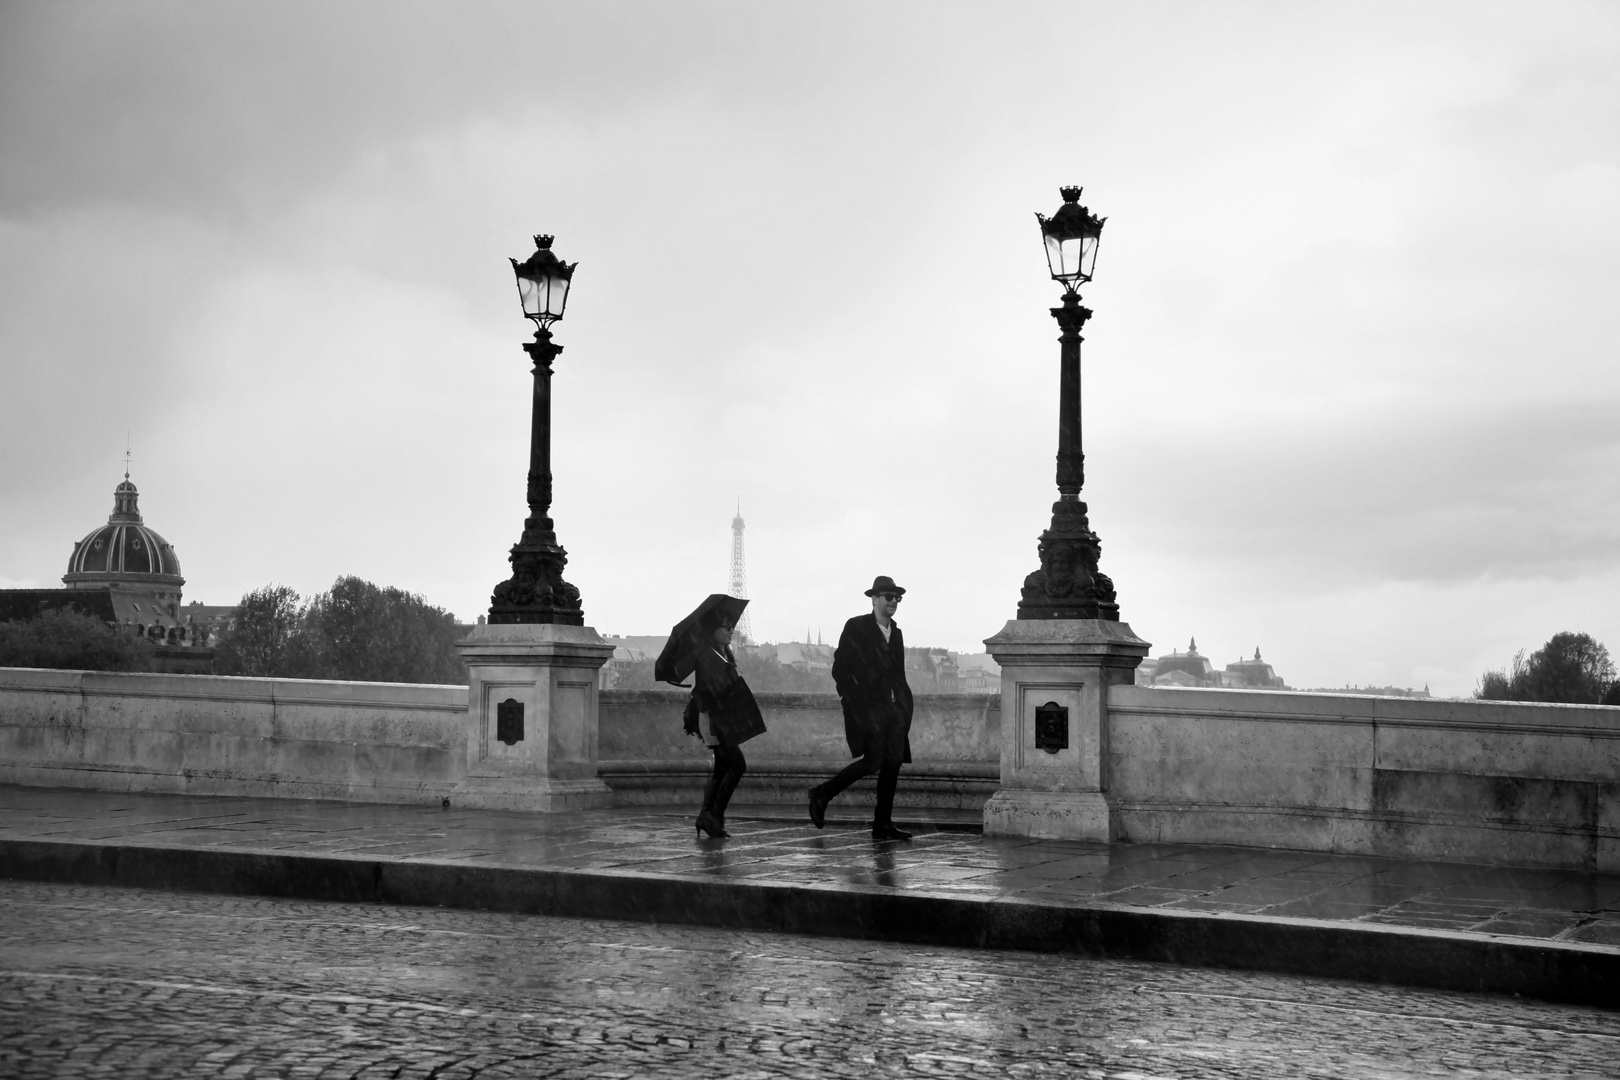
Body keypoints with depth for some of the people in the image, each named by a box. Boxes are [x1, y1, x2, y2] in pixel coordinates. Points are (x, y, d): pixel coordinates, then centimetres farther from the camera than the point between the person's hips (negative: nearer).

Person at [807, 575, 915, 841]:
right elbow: (839, 669, -5)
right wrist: (854, 702, -12)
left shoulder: (896, 633, 18)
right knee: (872, 761, -16)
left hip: (894, 708, 7)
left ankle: (883, 826, 6)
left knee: (893, 763, 0)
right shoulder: (856, 627, -2)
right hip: (867, 707, -7)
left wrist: (905, 705, 10)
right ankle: (822, 794, 3)